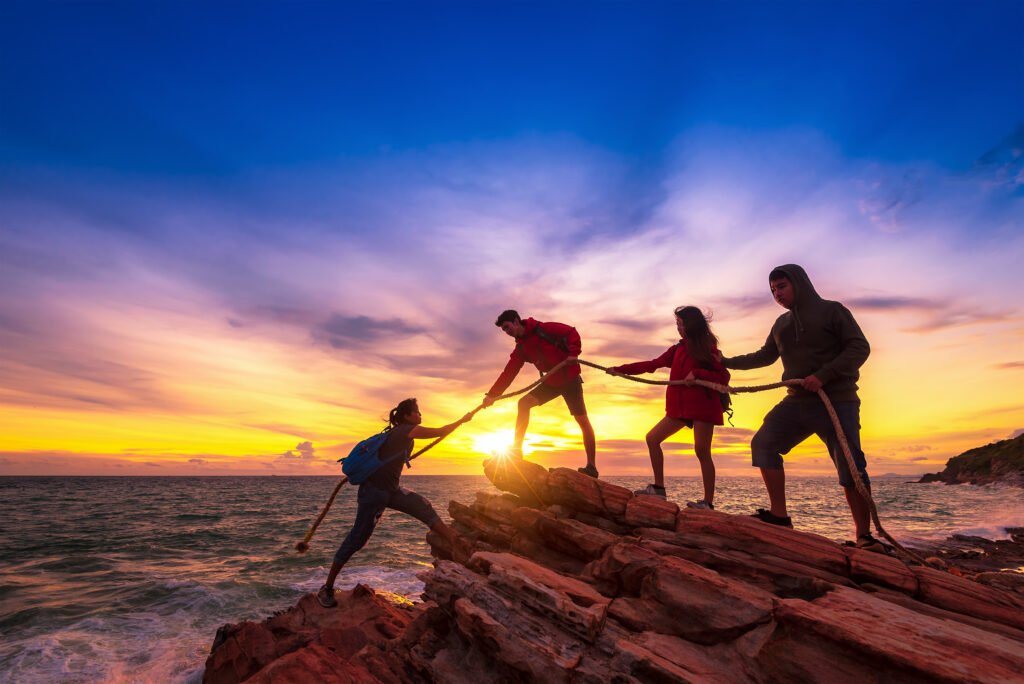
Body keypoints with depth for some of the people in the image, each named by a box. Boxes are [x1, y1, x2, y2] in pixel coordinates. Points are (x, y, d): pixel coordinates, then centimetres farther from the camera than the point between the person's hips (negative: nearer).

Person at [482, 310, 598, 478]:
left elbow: (571, 332, -12)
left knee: (582, 420, -4)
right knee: (524, 403, -8)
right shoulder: (520, 349, 5)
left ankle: (591, 466, 3)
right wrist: (492, 394, -6)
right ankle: (516, 451, -4)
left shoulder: (543, 329, -12)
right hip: (551, 382, 6)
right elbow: (508, 373, 1)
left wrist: (573, 353, -26)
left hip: (570, 378, -6)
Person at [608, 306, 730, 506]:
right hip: (681, 407, 7)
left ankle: (708, 502, 1)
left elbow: (723, 377, -7)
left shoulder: (707, 348, -2)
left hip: (702, 406, -7)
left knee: (702, 451, -7)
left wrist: (696, 373, -21)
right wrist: (620, 369, 7)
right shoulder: (678, 349, 14)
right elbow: (652, 364, 11)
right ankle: (658, 488, 7)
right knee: (652, 438, 2)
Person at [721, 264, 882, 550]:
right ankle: (779, 515, -3)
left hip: (836, 402, -6)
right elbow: (765, 356, 27)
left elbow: (860, 347, -9)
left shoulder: (832, 311, 0)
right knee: (763, 443, -6)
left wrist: (823, 376, -20)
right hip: (796, 402, 6)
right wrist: (728, 362, 20)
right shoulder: (781, 324, 17)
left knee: (851, 467, -9)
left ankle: (864, 535, 4)